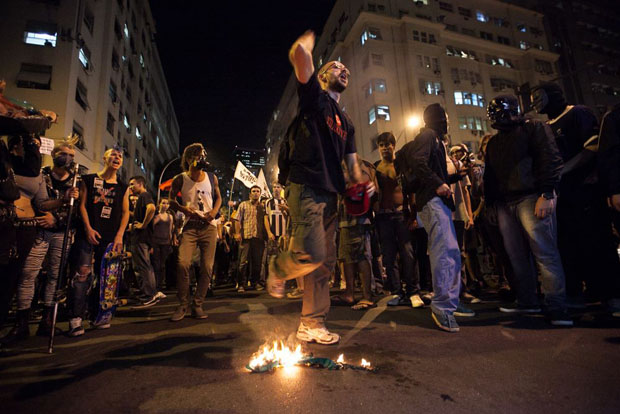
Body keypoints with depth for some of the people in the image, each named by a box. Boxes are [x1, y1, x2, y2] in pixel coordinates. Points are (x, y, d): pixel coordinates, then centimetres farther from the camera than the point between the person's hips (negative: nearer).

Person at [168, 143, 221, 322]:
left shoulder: (212, 178, 8)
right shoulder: (180, 179, 3)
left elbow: (218, 197, 17)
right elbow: (171, 200, 11)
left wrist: (215, 210, -3)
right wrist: (185, 210, -9)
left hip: (209, 226, 2)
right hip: (190, 226, -1)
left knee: (207, 267, -2)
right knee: (182, 264, -16)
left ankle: (197, 305, 12)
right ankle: (183, 304, 4)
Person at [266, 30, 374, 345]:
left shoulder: (346, 123, 26)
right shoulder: (314, 97, 6)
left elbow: (351, 162, 21)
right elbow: (298, 53, -9)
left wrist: (361, 183, 0)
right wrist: (308, 41, 14)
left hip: (329, 195, 8)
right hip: (306, 188, -7)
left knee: (324, 263, 7)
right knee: (313, 253, -22)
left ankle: (311, 326, 18)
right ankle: (278, 268, 13)